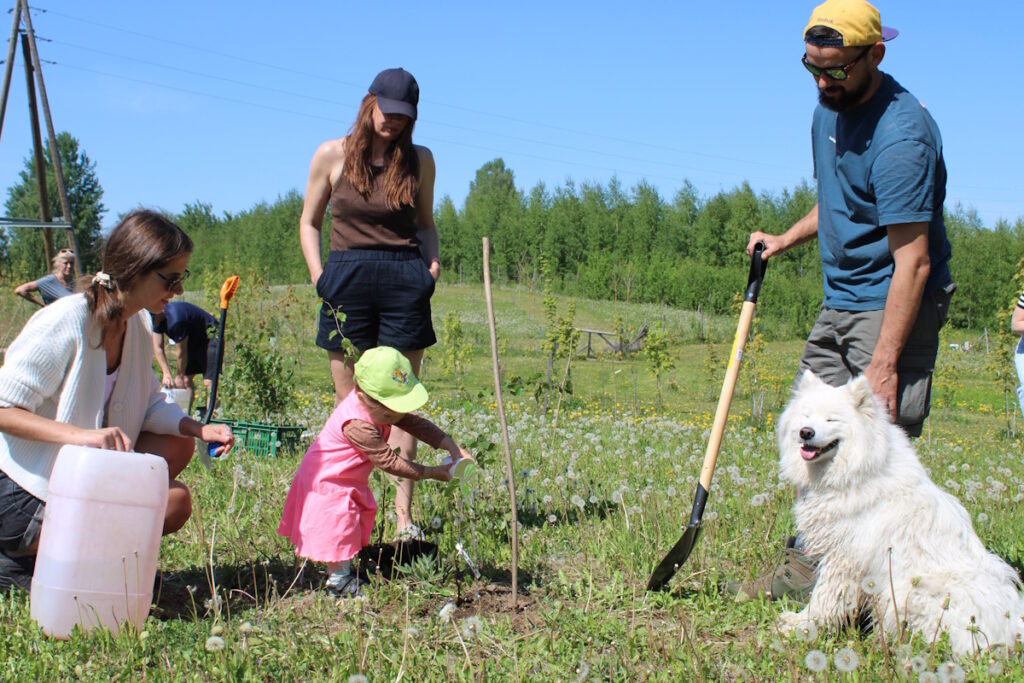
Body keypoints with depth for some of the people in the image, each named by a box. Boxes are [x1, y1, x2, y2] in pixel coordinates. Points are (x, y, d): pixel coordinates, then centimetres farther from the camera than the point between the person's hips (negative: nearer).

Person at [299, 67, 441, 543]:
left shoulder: (419, 160, 9)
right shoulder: (332, 155, 6)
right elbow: (309, 222, 12)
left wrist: (432, 261, 0)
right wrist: (318, 275, -2)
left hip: (404, 281, 0)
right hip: (347, 280, 0)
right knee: (349, 403, 2)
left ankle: (404, 514, 0)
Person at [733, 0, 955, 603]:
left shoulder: (900, 134, -22)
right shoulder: (830, 109, 8)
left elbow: (912, 262, -25)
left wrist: (884, 362, -27)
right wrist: (788, 238, 13)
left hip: (894, 306, -9)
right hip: (840, 300, 9)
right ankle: (807, 566, 20)